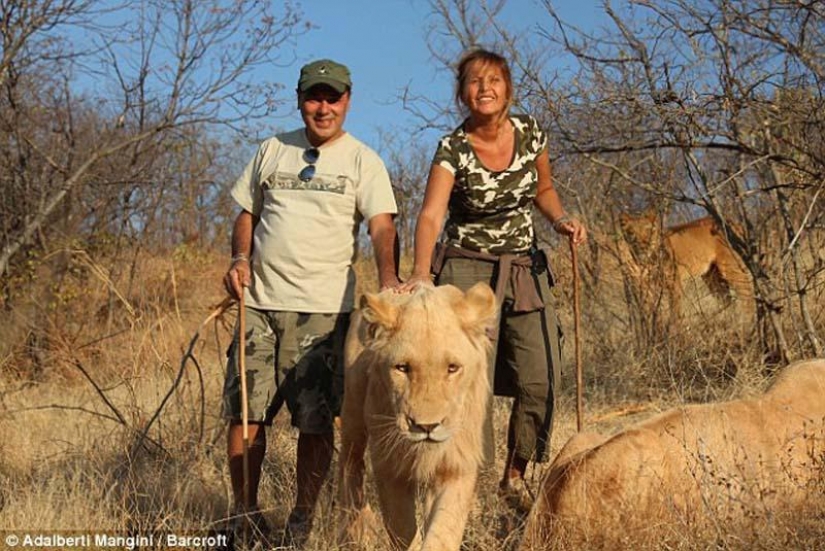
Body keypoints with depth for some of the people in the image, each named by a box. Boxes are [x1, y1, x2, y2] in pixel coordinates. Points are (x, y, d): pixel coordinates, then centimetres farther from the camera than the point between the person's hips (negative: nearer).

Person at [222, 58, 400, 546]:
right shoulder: (273, 151, 13)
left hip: (323, 308, -3)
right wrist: (240, 259, 2)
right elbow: (248, 213, 20)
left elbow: (382, 226, -9)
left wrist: (388, 276, -27)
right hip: (261, 302, 3)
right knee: (245, 411, 2)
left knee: (316, 422, 0)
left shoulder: (363, 161, 3)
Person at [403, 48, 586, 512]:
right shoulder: (452, 150, -11)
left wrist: (561, 219, -4)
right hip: (466, 271, -3)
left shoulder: (531, 133, 0)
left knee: (540, 381, -4)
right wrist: (421, 273, -40)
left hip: (526, 270, 4)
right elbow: (431, 214, -24)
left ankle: (515, 477, 16)